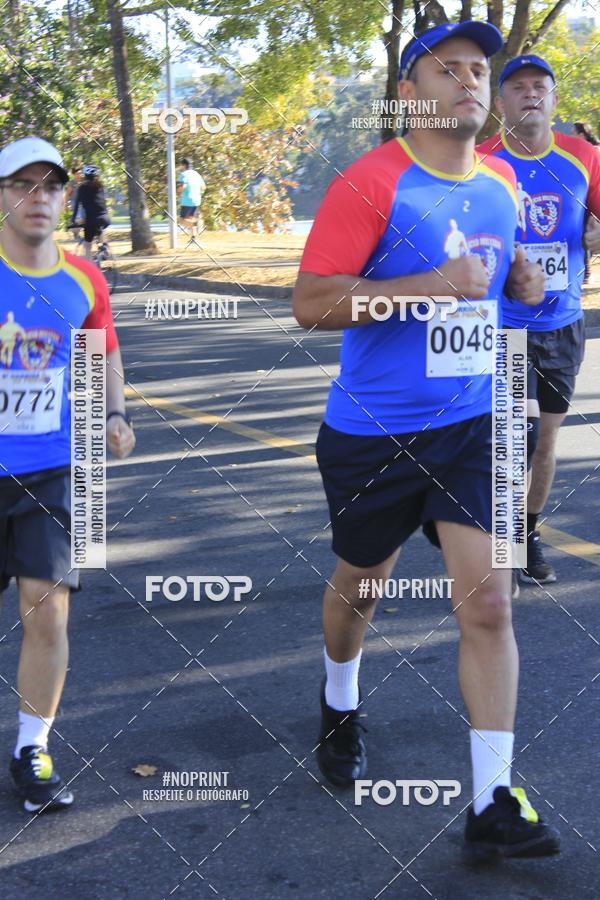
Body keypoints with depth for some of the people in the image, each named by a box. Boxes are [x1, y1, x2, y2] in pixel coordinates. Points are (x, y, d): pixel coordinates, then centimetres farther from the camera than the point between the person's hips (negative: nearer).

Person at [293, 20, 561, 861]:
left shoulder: (501, 183, 6)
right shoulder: (369, 185, -14)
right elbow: (310, 303, -20)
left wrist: (519, 279, 3)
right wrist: (434, 285, -27)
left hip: (473, 426, 4)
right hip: (374, 434, -4)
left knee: (489, 605, -5)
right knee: (358, 587, 16)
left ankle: (493, 804, 3)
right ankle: (341, 703, 48)